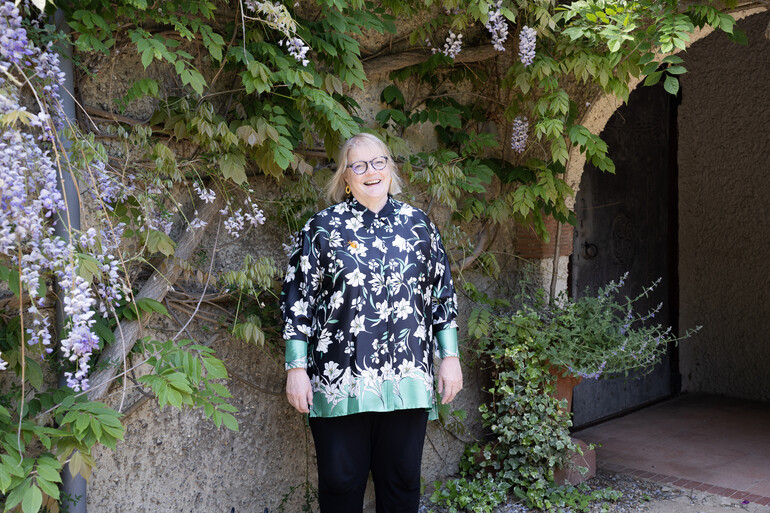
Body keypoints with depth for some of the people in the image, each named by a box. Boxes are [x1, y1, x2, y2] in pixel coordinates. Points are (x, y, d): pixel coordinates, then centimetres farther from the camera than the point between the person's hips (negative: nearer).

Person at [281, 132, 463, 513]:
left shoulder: (418, 224, 9)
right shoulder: (322, 228, 2)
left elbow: (442, 294, 12)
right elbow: (297, 299, 1)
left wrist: (450, 357, 8)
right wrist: (296, 368, -4)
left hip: (407, 382, 2)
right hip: (339, 381, -2)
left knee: (402, 481, 11)